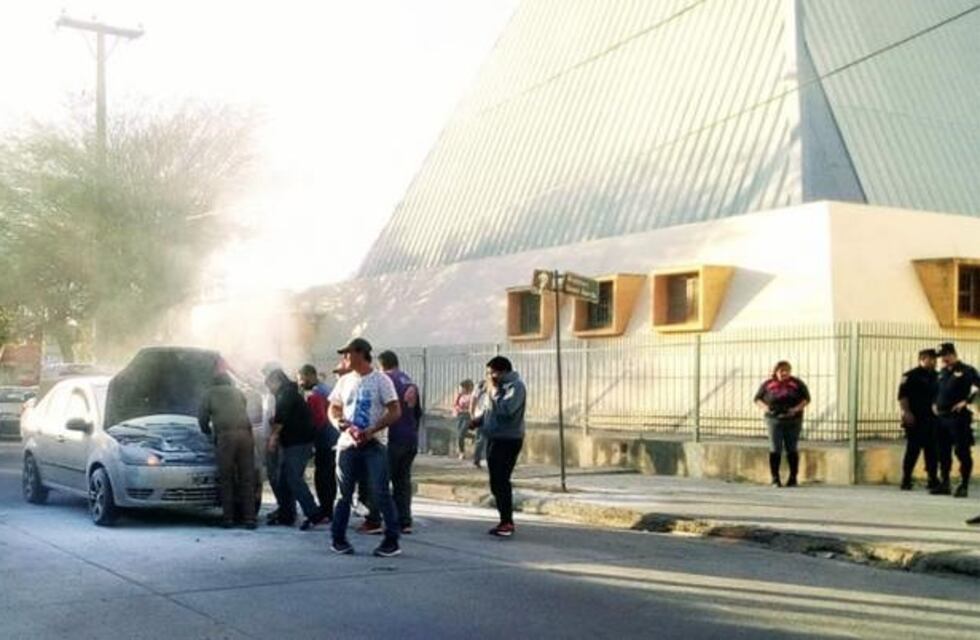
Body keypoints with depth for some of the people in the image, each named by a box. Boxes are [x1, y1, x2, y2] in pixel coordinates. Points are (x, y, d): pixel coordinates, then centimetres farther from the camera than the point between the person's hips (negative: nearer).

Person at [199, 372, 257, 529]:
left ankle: (228, 518, -1)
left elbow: (203, 419, 17)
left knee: (226, 479, 2)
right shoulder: (238, 393, 28)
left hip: (226, 435, -3)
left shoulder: (211, 393, 19)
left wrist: (208, 431, 39)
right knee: (247, 478, 3)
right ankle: (249, 518, -2)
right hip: (245, 434, 3)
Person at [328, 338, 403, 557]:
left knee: (380, 493, -6)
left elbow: (395, 412, -10)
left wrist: (370, 432, -20)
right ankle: (338, 538, 17)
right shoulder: (344, 381, 11)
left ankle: (392, 541, 0)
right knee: (344, 493, 8)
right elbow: (333, 408, 18)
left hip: (374, 444, -5)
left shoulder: (380, 380, -6)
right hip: (347, 443, 5)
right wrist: (337, 421, -6)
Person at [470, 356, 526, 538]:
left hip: (508, 441, -10)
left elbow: (505, 409, -26)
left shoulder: (515, 386, -13)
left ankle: (507, 522, -7)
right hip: (495, 439, 10)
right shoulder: (499, 386, 17)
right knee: (497, 482, 12)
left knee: (500, 482, -12)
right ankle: (506, 521, 19)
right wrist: (478, 420, 7)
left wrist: (493, 390, -16)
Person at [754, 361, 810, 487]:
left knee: (792, 449, 5)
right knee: (775, 450, -3)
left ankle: (793, 478, 15)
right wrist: (764, 407, -8)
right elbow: (757, 399, 12)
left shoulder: (797, 384, 4)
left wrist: (797, 408, -13)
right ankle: (775, 479, 3)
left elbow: (806, 398, 4)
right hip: (774, 420, 0)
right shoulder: (768, 384, 5)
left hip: (793, 421, 0)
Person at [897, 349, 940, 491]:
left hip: (931, 419, 6)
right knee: (913, 450, -3)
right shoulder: (911, 376, -5)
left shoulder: (936, 377, 14)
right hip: (915, 420, -6)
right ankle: (906, 481, 3)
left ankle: (933, 480, 13)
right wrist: (906, 412, -18)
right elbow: (902, 395, -11)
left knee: (932, 450, 7)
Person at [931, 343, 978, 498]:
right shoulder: (942, 372, 16)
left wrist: (966, 401, -17)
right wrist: (934, 404, 15)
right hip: (942, 417, 7)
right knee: (943, 452, 10)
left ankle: (964, 486, 1)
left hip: (959, 417, -7)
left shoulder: (966, 371, -5)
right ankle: (944, 484, 18)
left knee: (962, 452, -4)